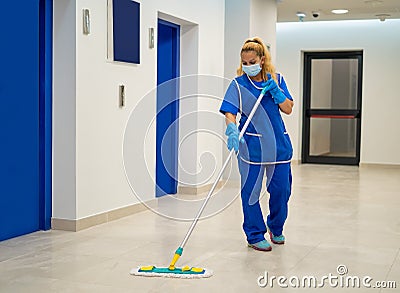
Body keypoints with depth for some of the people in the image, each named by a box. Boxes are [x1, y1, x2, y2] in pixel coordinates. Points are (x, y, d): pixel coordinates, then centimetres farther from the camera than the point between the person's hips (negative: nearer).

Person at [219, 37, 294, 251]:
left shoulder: (277, 79, 6)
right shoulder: (238, 85, -4)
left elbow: (288, 109, 3)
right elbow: (230, 113, -15)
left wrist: (275, 91, -12)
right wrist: (232, 130, -34)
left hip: (279, 143, 3)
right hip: (252, 145, -3)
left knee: (281, 189, 9)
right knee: (251, 190, 0)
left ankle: (275, 229, 33)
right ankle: (255, 236, 14)